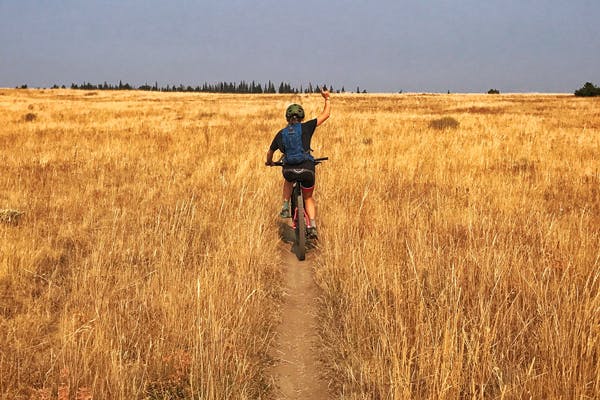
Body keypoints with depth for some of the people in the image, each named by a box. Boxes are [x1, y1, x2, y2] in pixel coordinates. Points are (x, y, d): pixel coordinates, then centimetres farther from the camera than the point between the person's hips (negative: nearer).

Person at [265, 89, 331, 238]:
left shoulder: (281, 134, 12)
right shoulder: (306, 127, 4)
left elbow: (270, 152, 26)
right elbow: (325, 115, 10)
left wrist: (269, 162, 47)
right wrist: (327, 99, 25)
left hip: (289, 169, 1)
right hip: (307, 169, -1)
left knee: (288, 179, 39)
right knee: (308, 198, 20)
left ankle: (286, 208, 24)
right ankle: (312, 226, 1)